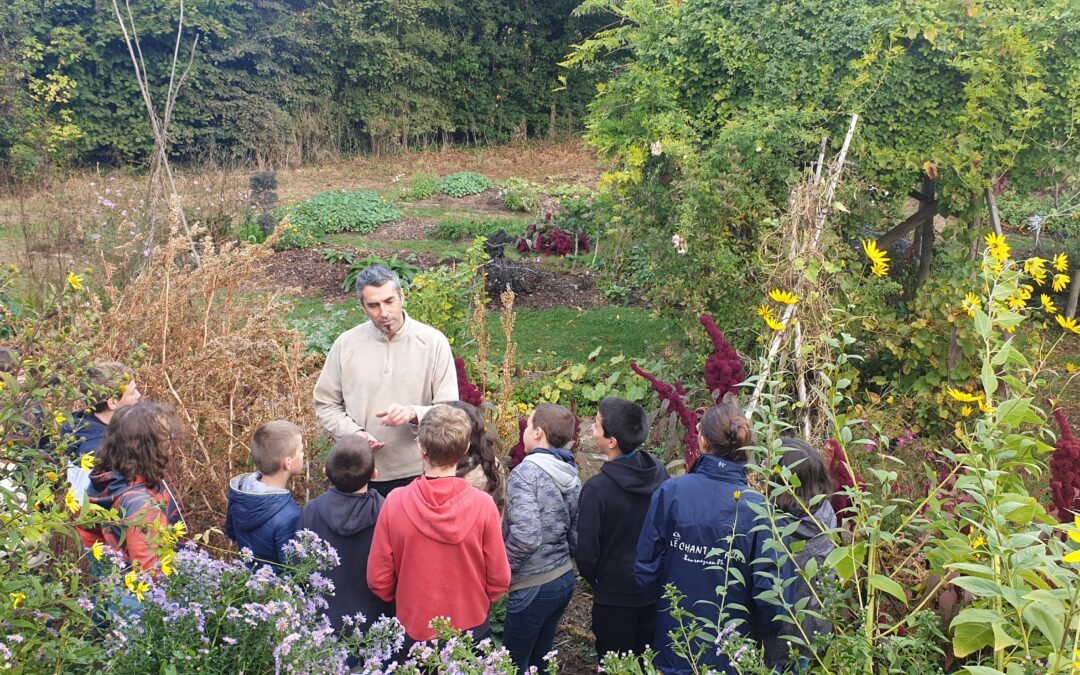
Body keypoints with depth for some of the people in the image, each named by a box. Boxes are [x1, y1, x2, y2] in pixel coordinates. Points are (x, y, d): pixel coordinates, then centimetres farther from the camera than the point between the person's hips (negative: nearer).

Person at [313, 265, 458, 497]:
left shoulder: (433, 342, -6)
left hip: (418, 474, -1)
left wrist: (413, 414, -25)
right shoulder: (346, 344, -1)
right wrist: (354, 433, -10)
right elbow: (326, 404, 7)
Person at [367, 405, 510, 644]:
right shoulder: (483, 505, -19)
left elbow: (378, 580, -9)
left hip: (415, 629, 0)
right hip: (472, 628, 0)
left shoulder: (395, 502, -18)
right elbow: (499, 579, -9)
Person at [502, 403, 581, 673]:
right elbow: (576, 534, 8)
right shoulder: (571, 476, 6)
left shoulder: (526, 472, -18)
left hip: (533, 586, -8)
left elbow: (525, 536, -27)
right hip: (564, 579, 8)